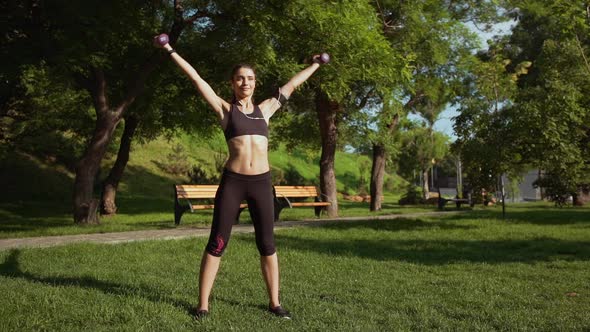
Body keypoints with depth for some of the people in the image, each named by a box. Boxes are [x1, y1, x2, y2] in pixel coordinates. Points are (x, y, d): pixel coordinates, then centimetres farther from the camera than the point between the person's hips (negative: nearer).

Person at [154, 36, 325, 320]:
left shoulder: (265, 109, 13)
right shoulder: (225, 109, 5)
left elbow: (292, 85, 23)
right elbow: (197, 79, 3)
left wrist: (315, 64, 32)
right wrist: (171, 51, 2)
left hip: (261, 182, 3)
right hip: (232, 182, -3)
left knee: (267, 244, 8)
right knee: (217, 243, 0)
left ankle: (274, 302, 20)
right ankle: (203, 304, 10)